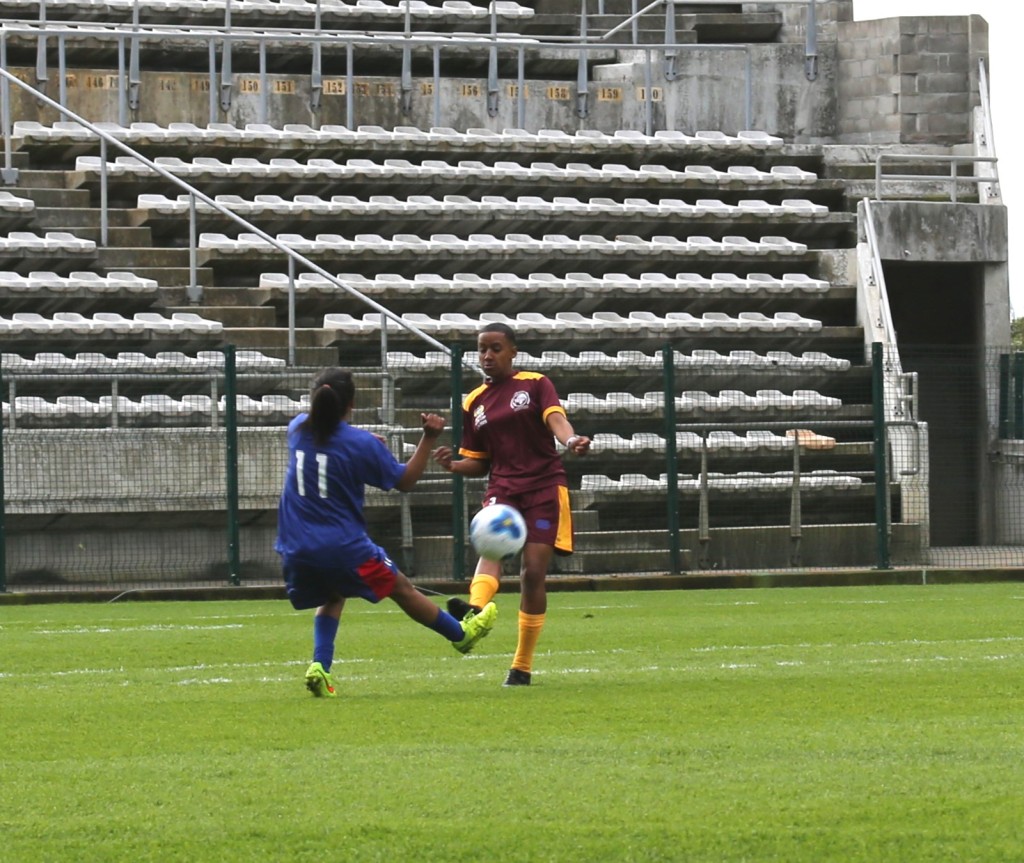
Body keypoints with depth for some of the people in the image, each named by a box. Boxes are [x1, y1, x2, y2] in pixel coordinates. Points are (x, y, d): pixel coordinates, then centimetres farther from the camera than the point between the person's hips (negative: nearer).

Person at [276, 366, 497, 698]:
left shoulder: (298, 429, 3)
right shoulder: (361, 443, -11)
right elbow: (405, 480, 0)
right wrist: (428, 439, 3)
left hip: (296, 550, 4)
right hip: (344, 546, -4)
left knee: (332, 597, 26)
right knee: (401, 588, 13)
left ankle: (320, 665, 3)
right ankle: (461, 634, 30)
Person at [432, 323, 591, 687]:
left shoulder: (536, 385, 4)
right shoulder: (474, 404, 14)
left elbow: (556, 418, -15)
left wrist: (571, 440, -38)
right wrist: (452, 465, -3)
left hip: (544, 486, -2)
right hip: (503, 489, 2)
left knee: (533, 572, -8)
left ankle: (522, 666, 4)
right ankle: (475, 610, -60)